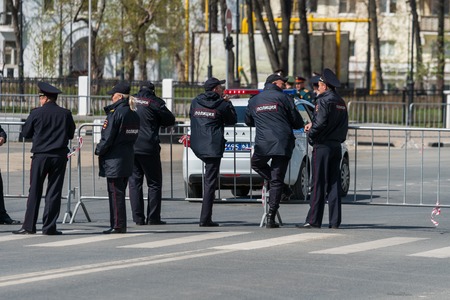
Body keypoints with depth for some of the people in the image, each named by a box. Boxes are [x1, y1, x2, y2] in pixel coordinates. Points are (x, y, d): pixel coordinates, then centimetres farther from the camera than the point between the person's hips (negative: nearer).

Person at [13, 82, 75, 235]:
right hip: (59, 157, 1)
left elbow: (25, 133, 3)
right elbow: (71, 134, 10)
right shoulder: (66, 114, 0)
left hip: (40, 156, -1)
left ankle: (29, 225, 2)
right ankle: (49, 227, 2)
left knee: (35, 191, 4)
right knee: (54, 192, 4)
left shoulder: (36, 113, -6)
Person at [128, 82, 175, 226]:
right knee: (154, 183, 5)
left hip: (130, 147, 4)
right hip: (148, 148, -4)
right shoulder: (155, 102, -5)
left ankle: (138, 217, 3)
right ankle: (153, 217, 0)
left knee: (134, 182, 8)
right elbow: (170, 120, 2)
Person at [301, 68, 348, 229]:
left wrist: (311, 133, -1)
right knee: (334, 184, 8)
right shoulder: (341, 102, 14)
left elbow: (320, 123, -21)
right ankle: (335, 221, 7)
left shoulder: (324, 101, -12)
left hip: (322, 146, -7)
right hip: (336, 146, 7)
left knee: (319, 184, -6)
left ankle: (314, 220, -5)